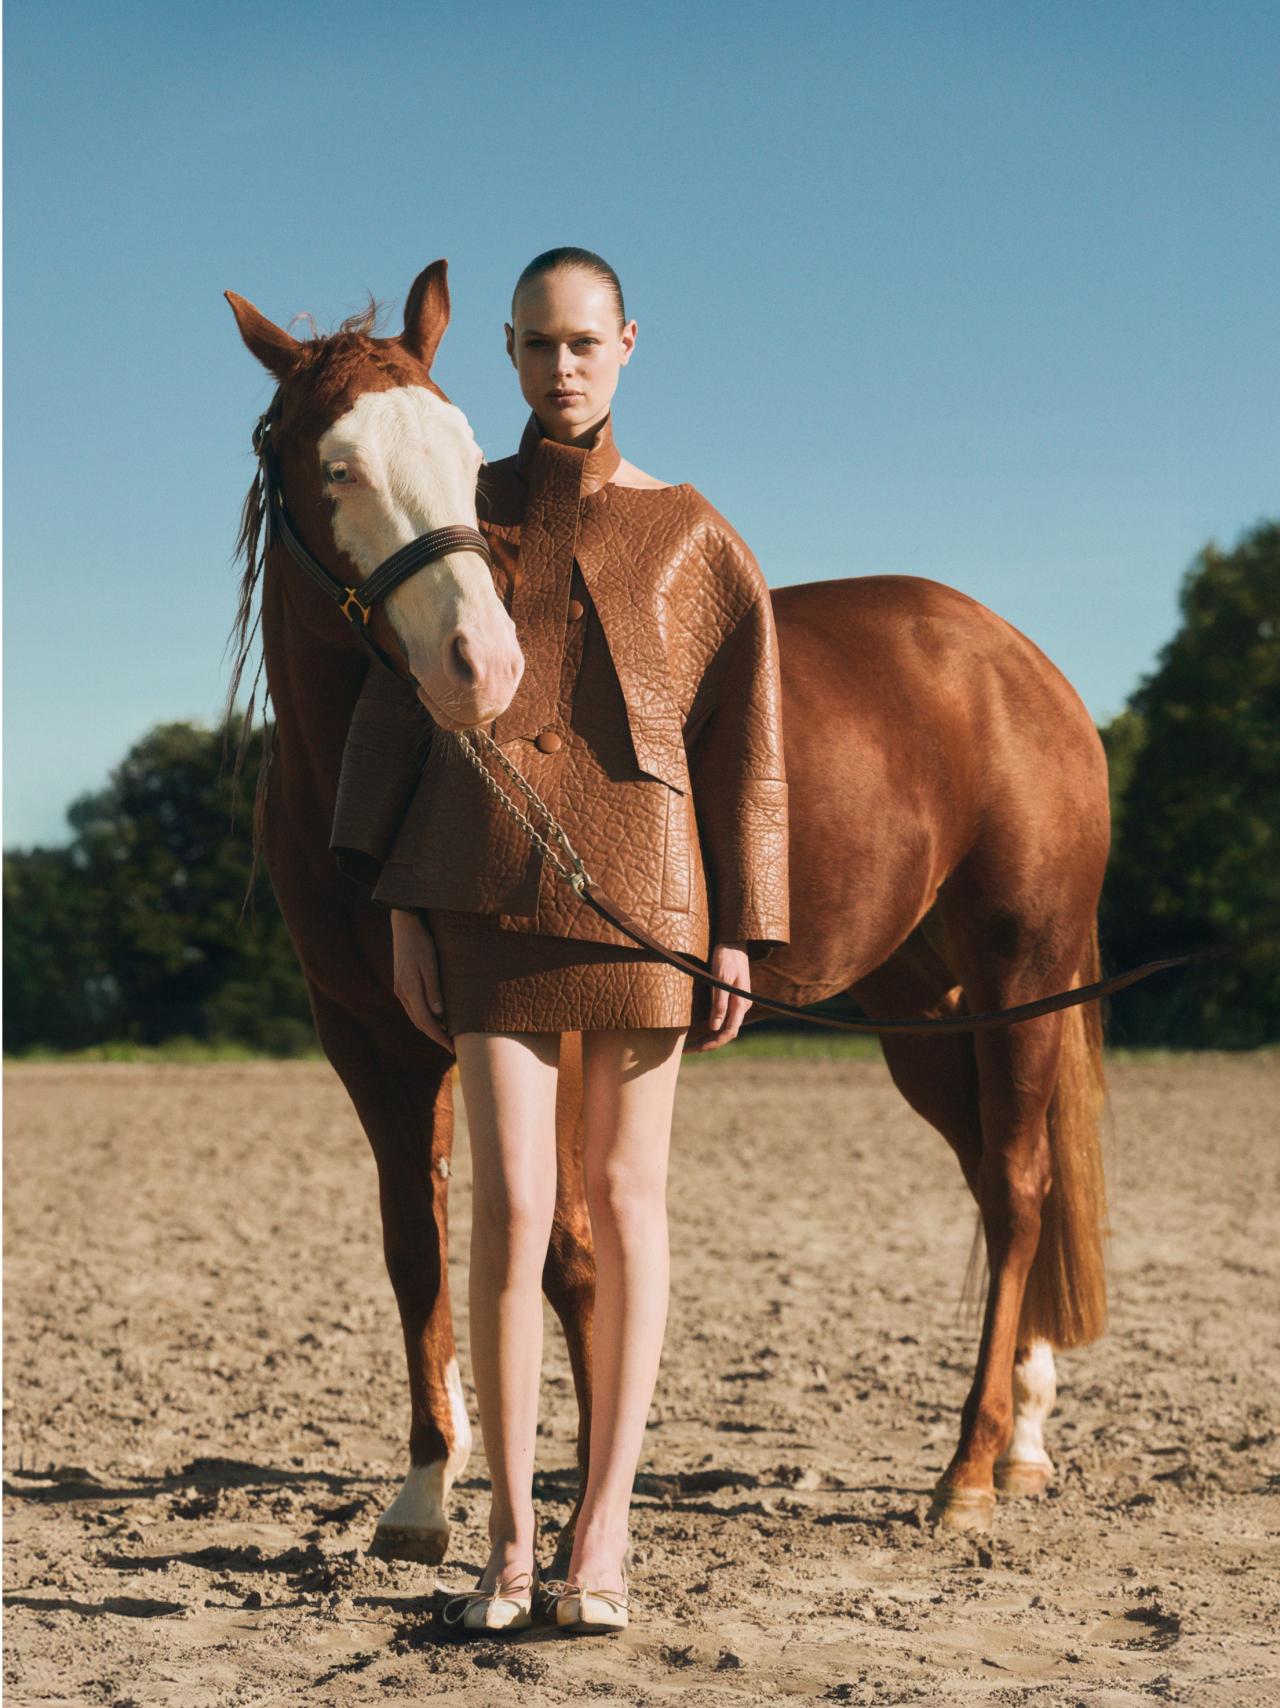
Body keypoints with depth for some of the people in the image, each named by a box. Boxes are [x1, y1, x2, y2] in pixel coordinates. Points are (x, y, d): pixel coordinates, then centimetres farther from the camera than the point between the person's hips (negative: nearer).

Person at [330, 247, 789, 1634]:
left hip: (640, 881, 0)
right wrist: (401, 906, 0)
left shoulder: (688, 535, 6)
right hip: (489, 885, 0)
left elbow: (741, 738, 5)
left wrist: (740, 931, -1)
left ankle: (604, 1529, 12)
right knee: (511, 1203, -6)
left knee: (622, 1195, 5)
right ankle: (510, 1535, 5)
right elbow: (398, 705, 8)